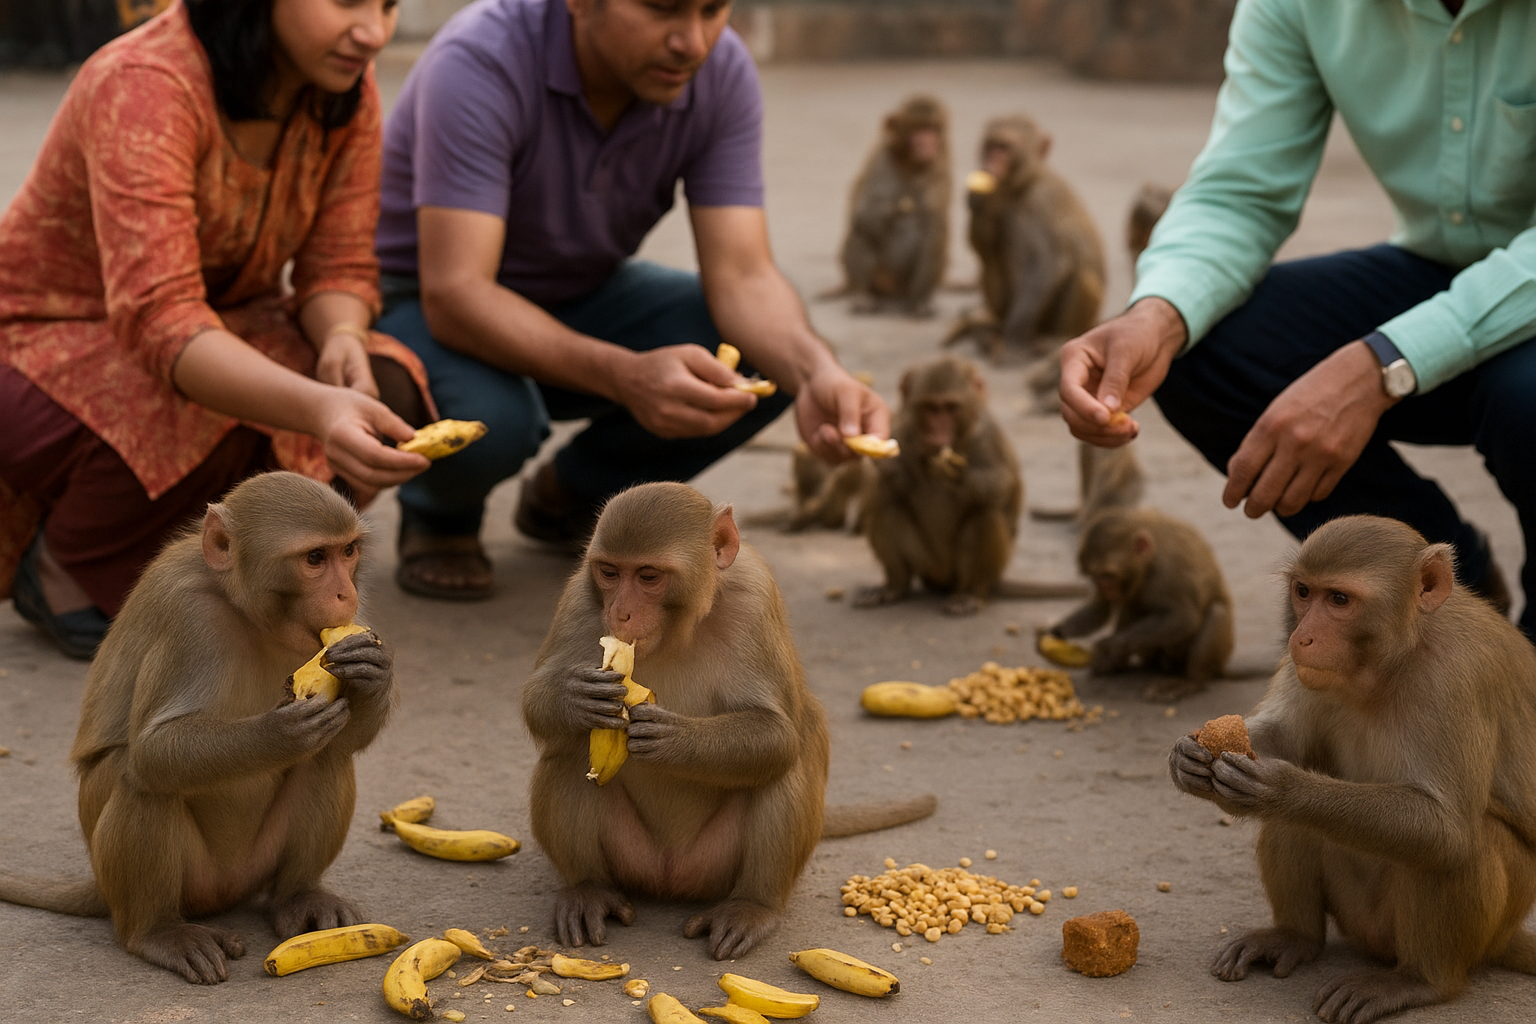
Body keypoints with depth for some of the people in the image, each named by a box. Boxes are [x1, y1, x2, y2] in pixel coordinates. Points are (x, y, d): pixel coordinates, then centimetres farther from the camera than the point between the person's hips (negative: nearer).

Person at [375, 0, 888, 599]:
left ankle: (568, 496, 8)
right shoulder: (480, 63, -31)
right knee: (487, 415, -38)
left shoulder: (722, 73, -16)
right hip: (425, 306, -5)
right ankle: (439, 513, 1)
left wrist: (815, 370, -44)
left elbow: (742, 274, -22)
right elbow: (454, 294, -38)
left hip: (579, 299, 5)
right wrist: (624, 376, -53)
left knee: (773, 352, -19)